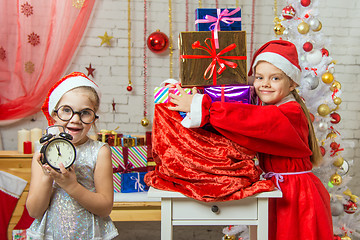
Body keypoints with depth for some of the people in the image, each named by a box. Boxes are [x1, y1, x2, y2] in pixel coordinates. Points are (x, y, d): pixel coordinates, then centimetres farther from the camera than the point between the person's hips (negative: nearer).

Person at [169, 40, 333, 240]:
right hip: (277, 190, 8)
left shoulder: (291, 113, -19)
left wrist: (201, 106, -28)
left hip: (297, 195, -8)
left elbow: (247, 119, -28)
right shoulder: (268, 112, 10)